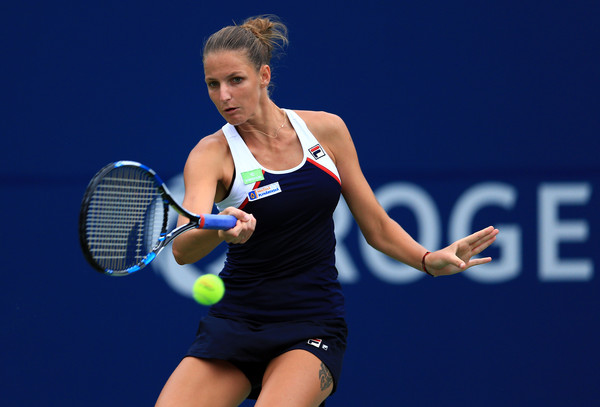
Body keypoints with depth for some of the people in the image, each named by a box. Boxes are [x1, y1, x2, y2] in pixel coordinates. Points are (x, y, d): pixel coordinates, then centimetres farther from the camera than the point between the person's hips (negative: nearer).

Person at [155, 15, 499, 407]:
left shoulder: (326, 130, 1)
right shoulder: (213, 154, -7)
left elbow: (377, 226, 9)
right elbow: (182, 249, -24)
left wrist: (430, 259, -9)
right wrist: (220, 228, -46)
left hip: (312, 329, -1)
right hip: (233, 326, 1)